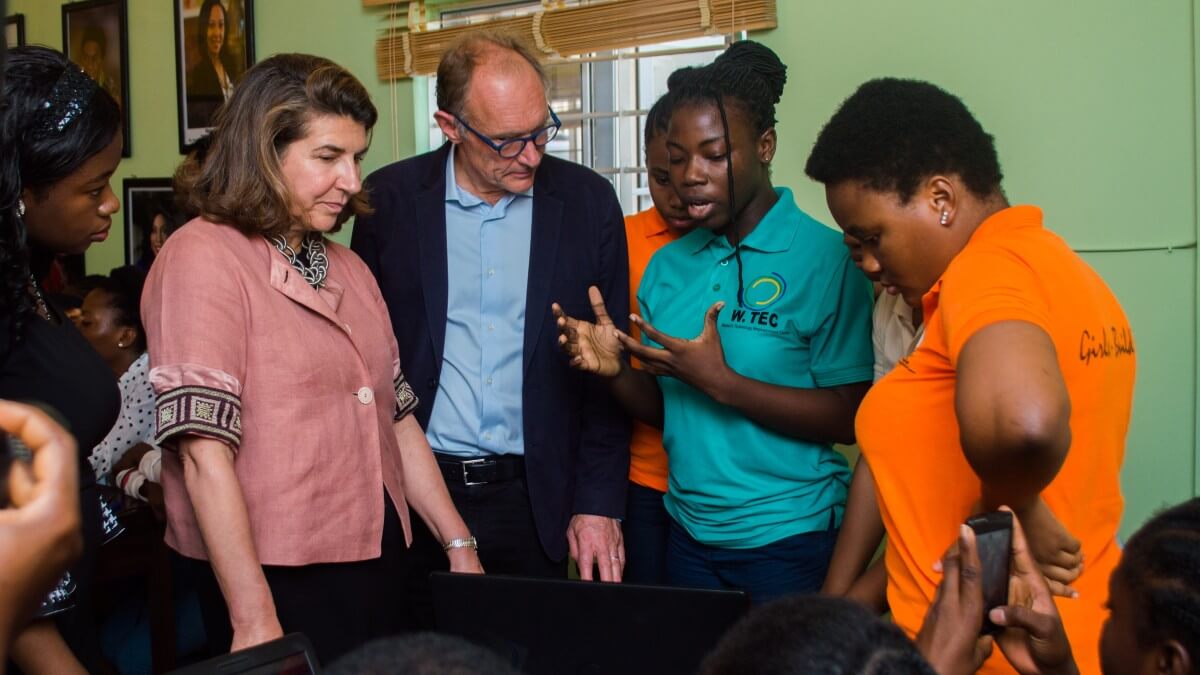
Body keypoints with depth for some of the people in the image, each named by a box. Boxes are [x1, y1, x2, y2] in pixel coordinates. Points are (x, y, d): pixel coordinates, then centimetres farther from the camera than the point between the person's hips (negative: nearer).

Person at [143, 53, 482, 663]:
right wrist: (255, 622, -20)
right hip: (277, 580, -7)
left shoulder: (348, 268, 12)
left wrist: (459, 544, 11)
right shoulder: (202, 258, -10)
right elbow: (204, 452, -17)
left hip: (375, 563, 7)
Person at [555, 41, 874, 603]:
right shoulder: (666, 265, 6)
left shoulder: (824, 257, -11)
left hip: (790, 539, -5)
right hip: (691, 533, 5)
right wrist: (614, 370, -10)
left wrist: (721, 382, -23)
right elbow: (663, 407, 10)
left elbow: (850, 419, -16)